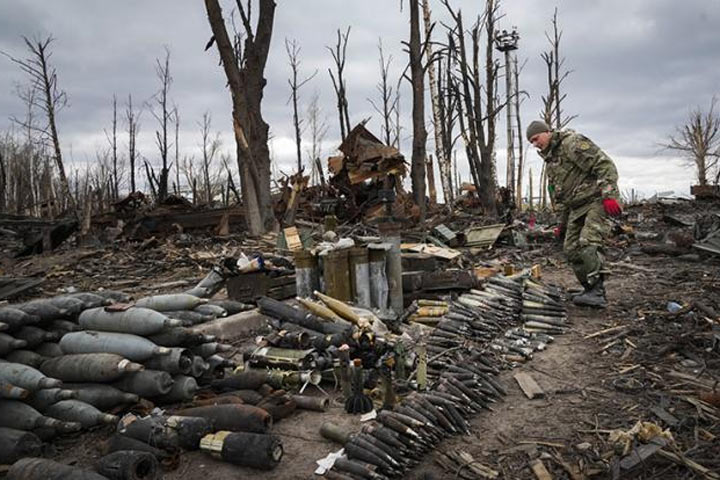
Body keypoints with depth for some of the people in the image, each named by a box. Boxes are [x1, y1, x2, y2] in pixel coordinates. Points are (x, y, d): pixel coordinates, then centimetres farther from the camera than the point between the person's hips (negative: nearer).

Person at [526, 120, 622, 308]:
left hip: (597, 201, -9)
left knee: (588, 245, -23)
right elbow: (557, 195, 24)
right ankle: (590, 290, 14)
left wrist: (608, 195, -27)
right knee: (571, 249, 4)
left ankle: (598, 292, -17)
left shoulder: (572, 142, -9)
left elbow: (605, 164, -18)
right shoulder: (549, 160, 19)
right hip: (577, 208, 9)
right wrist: (561, 223, 21)